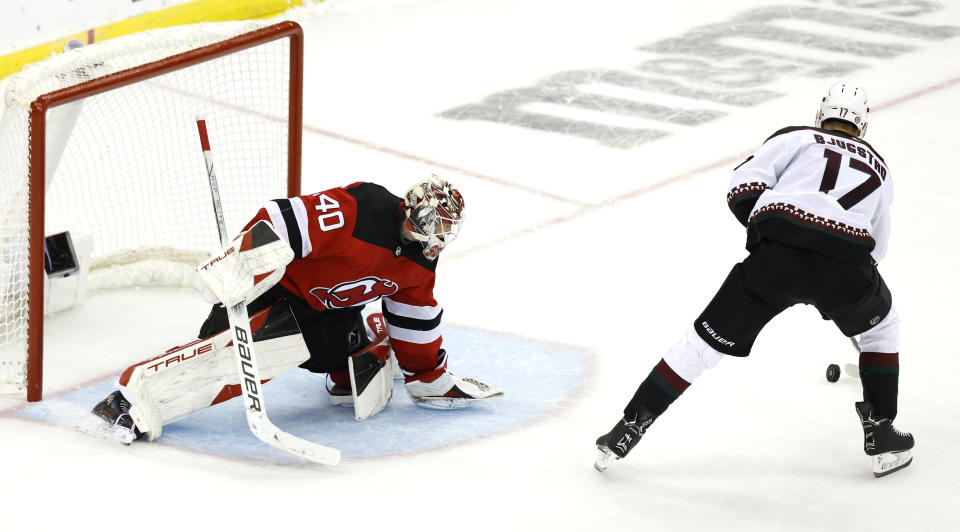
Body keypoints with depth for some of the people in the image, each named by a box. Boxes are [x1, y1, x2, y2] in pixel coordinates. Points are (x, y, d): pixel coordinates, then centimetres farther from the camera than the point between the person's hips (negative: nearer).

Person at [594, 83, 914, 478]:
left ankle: (629, 427, 11)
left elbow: (743, 188, 6)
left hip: (778, 255, -1)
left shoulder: (797, 138, 22)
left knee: (707, 340, 11)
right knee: (882, 327, 32)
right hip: (846, 262, 1)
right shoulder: (879, 168, 31)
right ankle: (881, 437, 29)